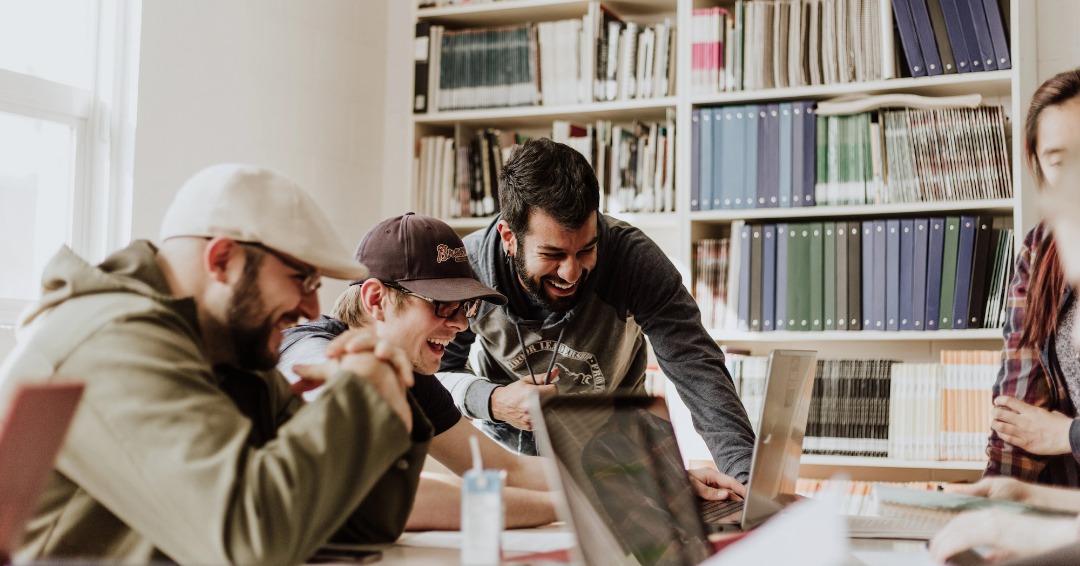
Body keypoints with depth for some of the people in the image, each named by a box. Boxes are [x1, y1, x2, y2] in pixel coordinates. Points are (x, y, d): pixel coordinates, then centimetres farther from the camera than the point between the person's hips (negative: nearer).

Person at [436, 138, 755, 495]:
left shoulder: (635, 259, -26)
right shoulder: (468, 268, -23)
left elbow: (697, 369, -31)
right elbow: (436, 371, -9)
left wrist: (744, 474, -45)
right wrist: (493, 401, -31)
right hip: (506, 446, -1)